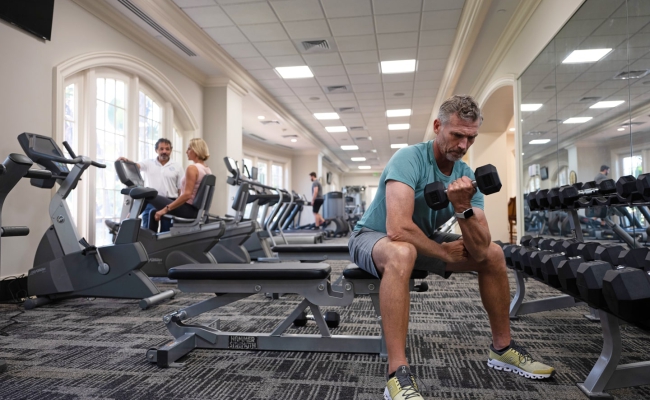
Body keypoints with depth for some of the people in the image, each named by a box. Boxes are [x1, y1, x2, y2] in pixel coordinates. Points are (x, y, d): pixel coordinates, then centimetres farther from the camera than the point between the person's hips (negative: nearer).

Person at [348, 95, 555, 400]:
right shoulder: (409, 159, -26)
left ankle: (502, 349, 16)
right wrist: (445, 253, -22)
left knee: (493, 254, 2)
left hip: (422, 241, 7)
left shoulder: (467, 177, -7)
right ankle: (398, 375, -35)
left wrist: (463, 208, -33)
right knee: (402, 253, -41)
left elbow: (479, 250, -15)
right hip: (373, 238, -7)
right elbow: (398, 228, -39)